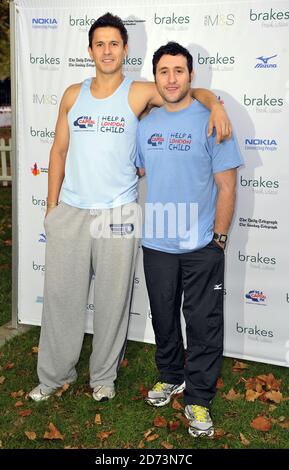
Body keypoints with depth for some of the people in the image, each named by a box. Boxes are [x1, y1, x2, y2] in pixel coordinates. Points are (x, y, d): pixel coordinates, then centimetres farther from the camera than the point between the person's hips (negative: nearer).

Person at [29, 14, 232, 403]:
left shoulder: (139, 94, -1)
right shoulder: (73, 94, 8)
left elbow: (193, 91, 3)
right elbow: (59, 150, 11)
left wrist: (216, 105, -20)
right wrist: (51, 206, 9)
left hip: (117, 214, -2)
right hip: (70, 211, 3)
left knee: (112, 299, 7)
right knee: (60, 295, 9)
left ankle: (104, 375, 27)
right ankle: (55, 374, 27)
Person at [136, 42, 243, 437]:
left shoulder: (210, 121, -8)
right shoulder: (146, 123, 6)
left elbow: (226, 185, -7)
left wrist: (219, 237, -9)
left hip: (201, 247, -4)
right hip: (157, 244, 4)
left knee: (203, 324, 3)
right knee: (163, 318, 17)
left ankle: (198, 398, 18)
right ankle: (171, 376, 38)